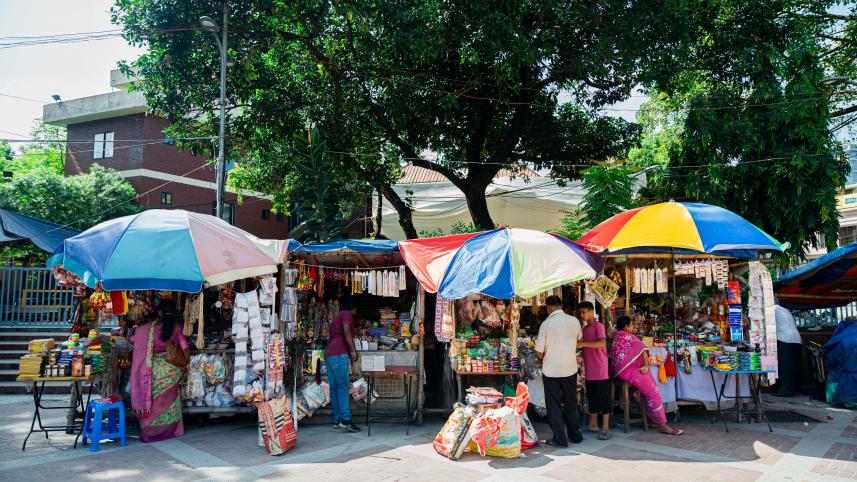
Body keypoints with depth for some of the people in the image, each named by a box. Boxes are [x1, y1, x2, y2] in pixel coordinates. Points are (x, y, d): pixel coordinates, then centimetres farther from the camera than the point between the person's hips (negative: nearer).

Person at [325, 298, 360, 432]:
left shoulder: (336, 317, 29)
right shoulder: (347, 315, 2)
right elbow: (346, 332, -15)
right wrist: (353, 350, -14)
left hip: (328, 354, 9)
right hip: (340, 354, -9)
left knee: (334, 388, 6)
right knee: (343, 387, -12)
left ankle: (337, 421, 7)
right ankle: (346, 420, -18)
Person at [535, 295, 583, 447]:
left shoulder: (546, 324, -14)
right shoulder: (574, 321, -4)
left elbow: (539, 353, -10)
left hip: (551, 370, -4)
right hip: (570, 368, 4)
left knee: (554, 405, 8)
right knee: (571, 403, 18)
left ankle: (560, 439, 10)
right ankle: (575, 435, 27)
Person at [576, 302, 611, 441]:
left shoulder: (598, 326, -9)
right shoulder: (584, 328, 16)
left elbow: (602, 343, -25)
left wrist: (583, 344, -31)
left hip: (600, 369, -8)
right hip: (589, 370, 8)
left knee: (603, 397, -4)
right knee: (592, 398, 13)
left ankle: (605, 428, -2)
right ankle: (593, 425, 22)